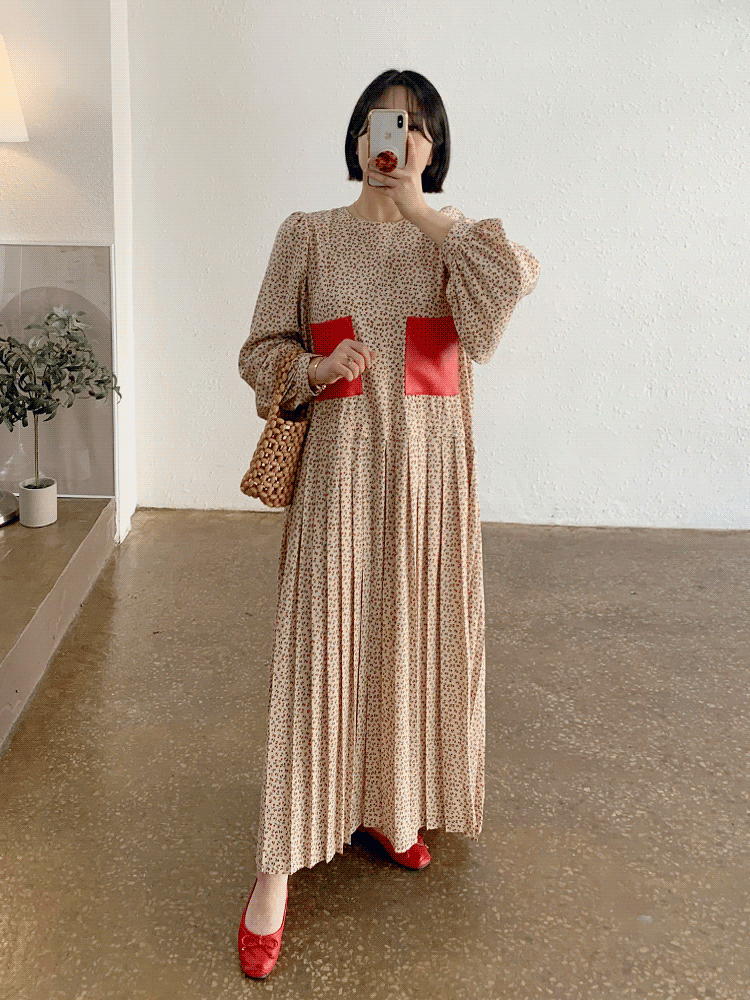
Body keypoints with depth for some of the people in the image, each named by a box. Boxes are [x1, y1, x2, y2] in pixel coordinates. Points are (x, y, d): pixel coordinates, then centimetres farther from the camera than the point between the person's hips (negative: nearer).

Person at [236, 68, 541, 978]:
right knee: (321, 641, -4)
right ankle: (280, 864, 6)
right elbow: (262, 352, 6)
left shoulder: (454, 237, 8)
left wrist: (419, 207, -10)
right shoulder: (309, 235, 5)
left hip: (430, 462, 2)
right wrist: (314, 369, -14)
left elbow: (514, 282, -14)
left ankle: (388, 808, 31)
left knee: (415, 635, 9)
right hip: (341, 458, -2)